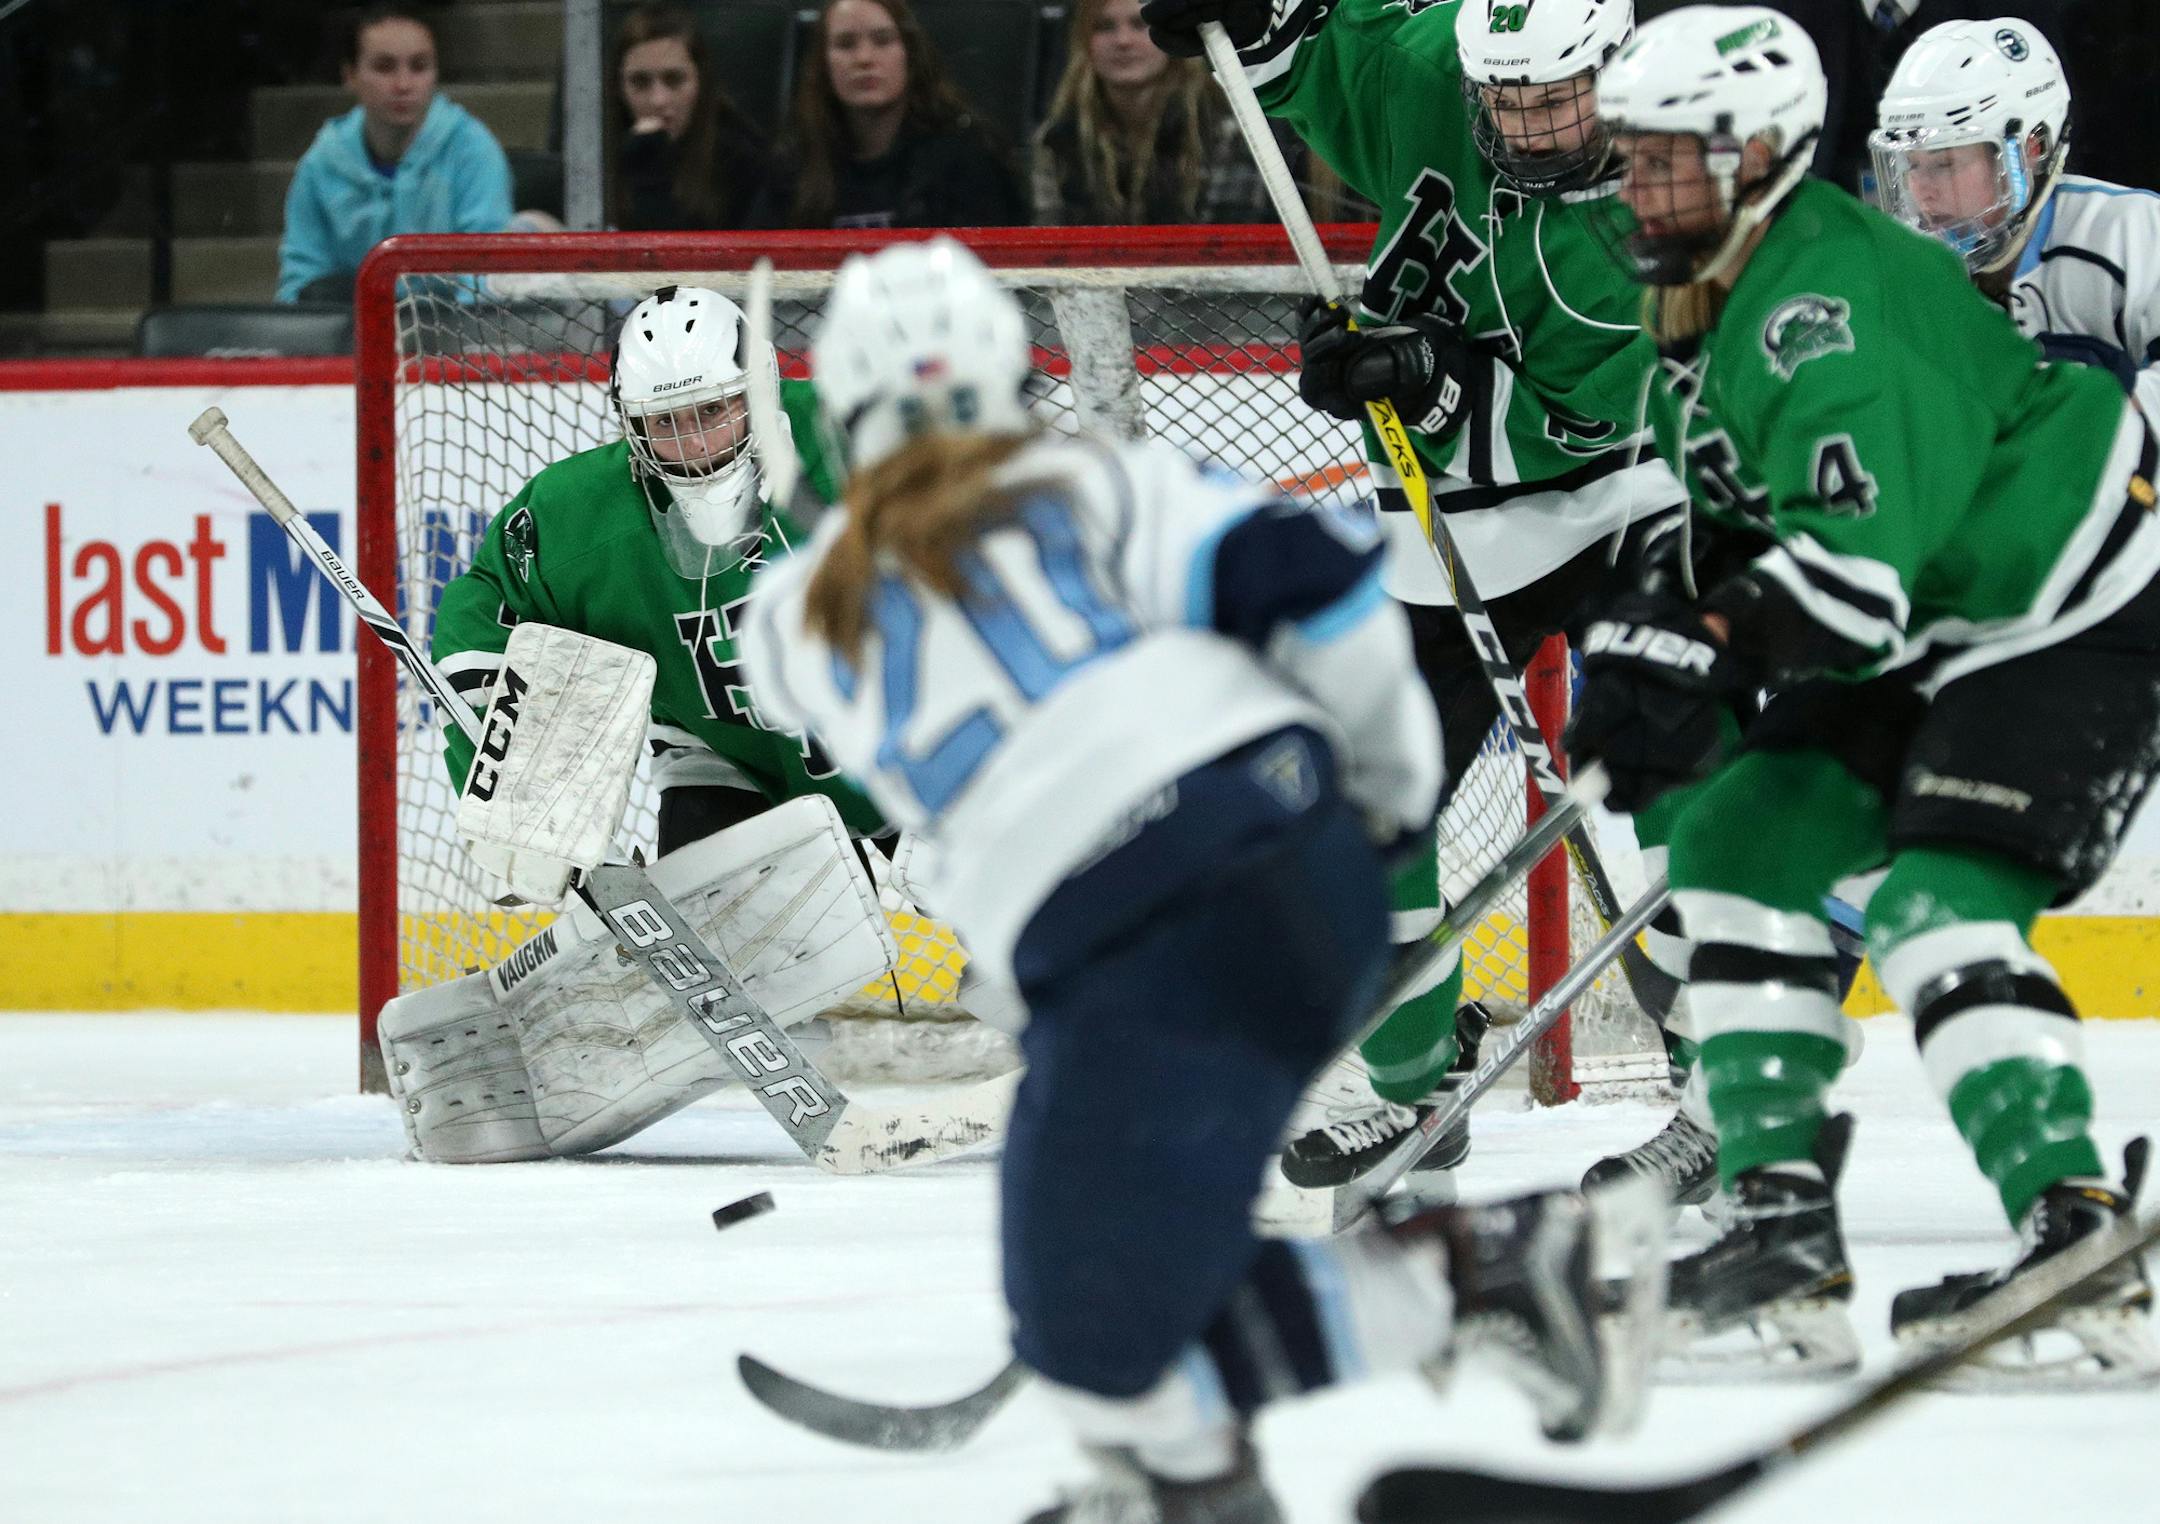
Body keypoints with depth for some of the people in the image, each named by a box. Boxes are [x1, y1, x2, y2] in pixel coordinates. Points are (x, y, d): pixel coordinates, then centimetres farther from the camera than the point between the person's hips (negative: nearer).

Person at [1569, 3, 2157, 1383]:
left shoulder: (1834, 302, -27)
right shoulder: (1708, 298, 7)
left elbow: (1861, 542, -38)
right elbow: (1738, 518, 19)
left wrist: (1701, 651, -43)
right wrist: (1655, 631, 2)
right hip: (1915, 644, 11)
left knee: (1944, 911, -23)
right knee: (1746, 844, 3)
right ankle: (1783, 1229, 5)